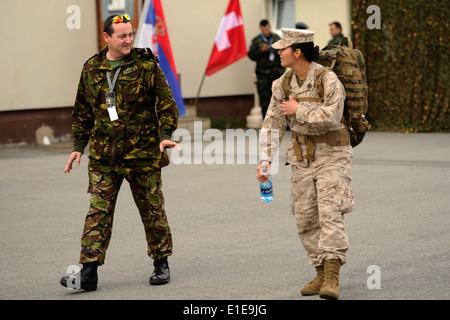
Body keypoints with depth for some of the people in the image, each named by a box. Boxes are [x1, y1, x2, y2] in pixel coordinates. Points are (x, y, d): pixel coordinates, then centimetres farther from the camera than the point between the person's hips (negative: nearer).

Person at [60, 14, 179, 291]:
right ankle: (89, 272, -6)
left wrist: (165, 135, -14)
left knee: (152, 209, 8)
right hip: (103, 155, 2)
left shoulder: (146, 65, -5)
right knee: (98, 211, -4)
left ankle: (161, 263, 23)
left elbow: (166, 101, -3)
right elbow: (82, 111, 17)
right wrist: (78, 146, 14)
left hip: (143, 153, -2)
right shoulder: (91, 69, 6)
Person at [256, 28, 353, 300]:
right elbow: (273, 124, 4)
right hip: (302, 155, 6)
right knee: (306, 218, 6)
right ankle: (322, 275, 16)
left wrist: (298, 110, -16)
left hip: (331, 153, -6)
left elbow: (331, 117, -27)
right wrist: (266, 159, -6)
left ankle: (332, 278, -19)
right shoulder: (283, 84, 4)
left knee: (330, 212, -16)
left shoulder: (328, 79, -15)